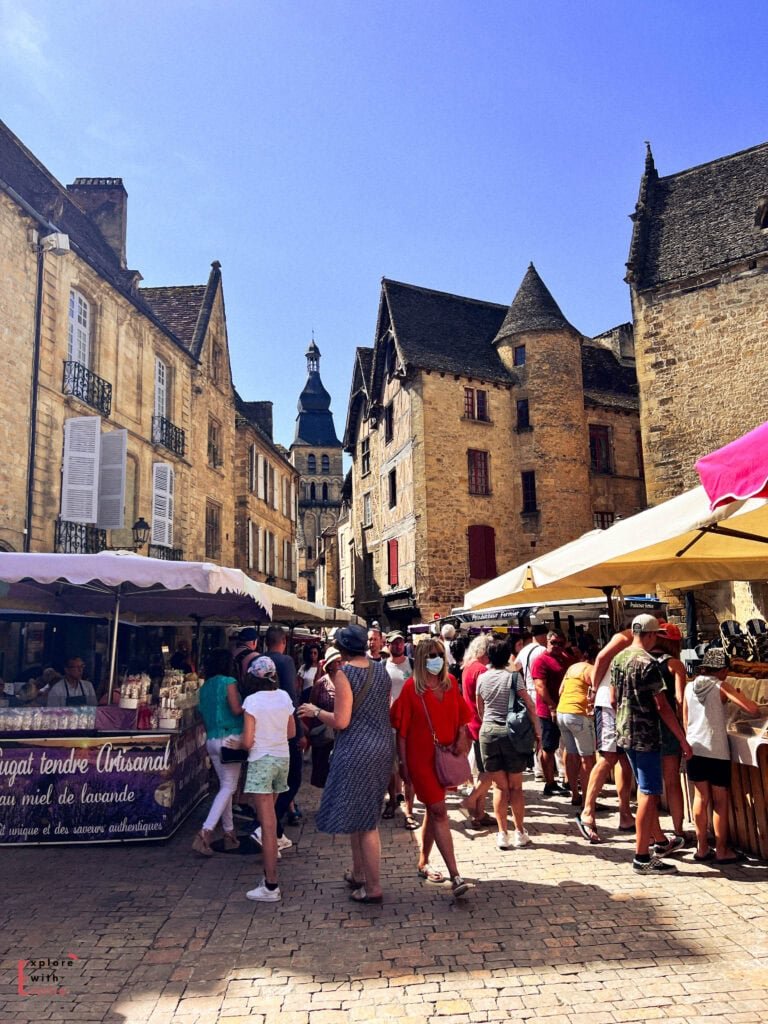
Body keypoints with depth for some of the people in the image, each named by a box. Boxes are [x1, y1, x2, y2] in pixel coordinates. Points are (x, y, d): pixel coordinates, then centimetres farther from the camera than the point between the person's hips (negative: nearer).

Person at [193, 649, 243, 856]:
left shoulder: (205, 686, 11)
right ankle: (205, 832, -15)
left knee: (225, 786, 14)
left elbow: (204, 714, 16)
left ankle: (229, 834, 18)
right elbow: (236, 709, -15)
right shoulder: (228, 682, -9)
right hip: (229, 738, -7)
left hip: (211, 740, 7)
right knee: (228, 787, -4)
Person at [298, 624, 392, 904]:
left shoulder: (345, 674, -16)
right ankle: (358, 873, 34)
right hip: (381, 748, 8)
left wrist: (315, 712, -2)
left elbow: (341, 721, -19)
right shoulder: (380, 670, 6)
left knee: (364, 822, 3)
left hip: (356, 752, -8)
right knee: (361, 814, 21)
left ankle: (373, 888, 13)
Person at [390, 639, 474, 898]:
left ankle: (423, 864, 31)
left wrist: (462, 736, -2)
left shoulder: (450, 683, 4)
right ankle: (455, 876, -6)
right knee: (439, 811, -8)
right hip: (421, 757, -5)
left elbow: (462, 715, 15)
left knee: (433, 810, 15)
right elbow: (401, 729, -7)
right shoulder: (411, 687, -10)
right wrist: (403, 763, -7)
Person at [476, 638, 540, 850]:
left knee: (499, 787, 9)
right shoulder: (513, 676, -8)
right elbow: (529, 706, -9)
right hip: (512, 732, -2)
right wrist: (537, 731, -1)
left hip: (488, 732, 2)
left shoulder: (482, 678, 3)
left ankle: (502, 834, 10)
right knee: (516, 786, 10)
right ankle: (520, 833, 17)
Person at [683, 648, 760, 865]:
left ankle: (702, 848, 18)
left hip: (694, 748, 5)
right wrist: (740, 697, 3)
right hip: (716, 751, -5)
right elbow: (753, 709, -17)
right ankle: (721, 850, 15)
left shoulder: (690, 687, 5)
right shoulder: (722, 687, -9)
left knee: (701, 797, 13)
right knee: (720, 801, 7)